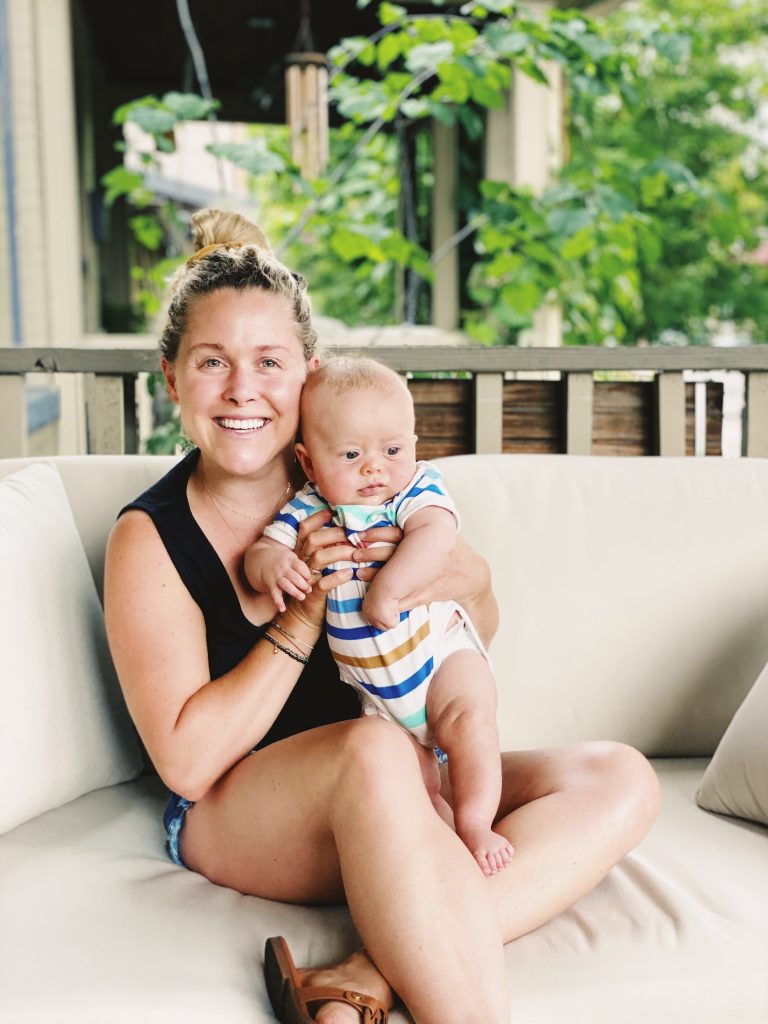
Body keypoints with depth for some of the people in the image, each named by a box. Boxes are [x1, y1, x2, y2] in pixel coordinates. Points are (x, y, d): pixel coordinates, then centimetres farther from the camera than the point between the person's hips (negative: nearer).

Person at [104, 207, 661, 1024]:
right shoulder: (149, 538, -9)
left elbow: (480, 625, 12)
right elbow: (186, 761, -13)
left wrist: (456, 582, -13)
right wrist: (307, 614, -20)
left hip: (412, 797, 5)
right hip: (233, 819, -5)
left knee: (621, 780, -16)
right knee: (375, 748, -37)